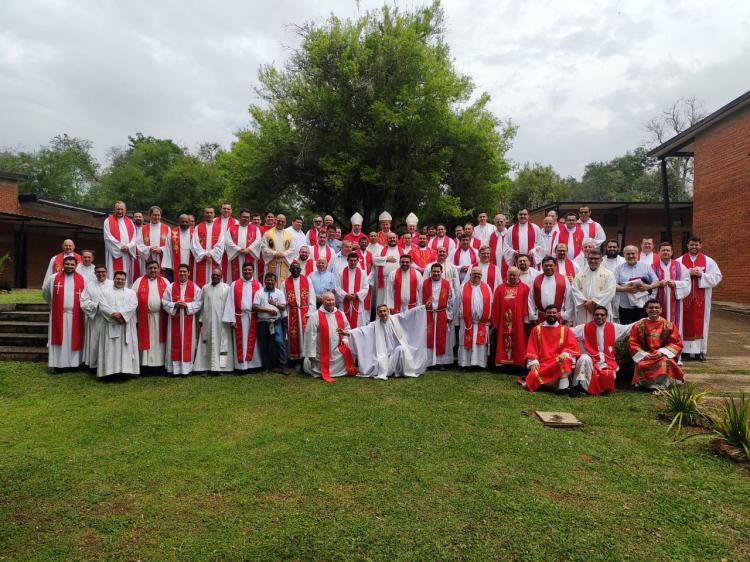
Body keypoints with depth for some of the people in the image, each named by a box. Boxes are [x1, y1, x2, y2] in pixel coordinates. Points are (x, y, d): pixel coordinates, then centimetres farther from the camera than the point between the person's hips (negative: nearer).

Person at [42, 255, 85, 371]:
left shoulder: (82, 279, 2)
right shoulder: (53, 278, 1)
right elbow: (45, 292, 16)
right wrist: (52, 303, 22)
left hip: (75, 315, 0)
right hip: (58, 314, 0)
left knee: (74, 338, 4)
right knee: (59, 338, 2)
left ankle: (74, 363, 10)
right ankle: (57, 364, 7)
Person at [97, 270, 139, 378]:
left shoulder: (131, 292, 12)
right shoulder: (106, 292, 11)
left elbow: (133, 306, -3)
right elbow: (103, 306, -3)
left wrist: (121, 314, -16)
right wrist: (114, 315, -16)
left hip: (127, 326, 0)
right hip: (111, 325, 0)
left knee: (126, 348, -2)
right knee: (111, 349, -3)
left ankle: (126, 370, 0)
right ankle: (110, 371, -2)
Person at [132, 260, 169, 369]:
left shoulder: (164, 282, 9)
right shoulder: (139, 281, 6)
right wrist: (134, 317, -6)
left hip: (160, 317, 1)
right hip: (144, 317, -1)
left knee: (159, 341, 6)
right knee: (146, 340, 3)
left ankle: (160, 363, 12)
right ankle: (145, 363, 10)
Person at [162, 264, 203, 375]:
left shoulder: (195, 287, 1)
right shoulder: (171, 287, 4)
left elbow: (199, 303, -2)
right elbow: (164, 301, 2)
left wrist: (187, 305, -16)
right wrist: (175, 304, -15)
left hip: (188, 320, -1)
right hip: (175, 319, 1)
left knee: (187, 343, 2)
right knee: (175, 343, 4)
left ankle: (186, 367, 9)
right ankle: (175, 368, 11)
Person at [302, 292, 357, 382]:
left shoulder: (340, 314, 4)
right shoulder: (315, 316, -12)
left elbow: (347, 328, 16)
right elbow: (310, 335, -12)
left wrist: (345, 339, -5)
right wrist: (311, 354, -12)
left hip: (339, 350, 4)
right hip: (323, 353, -4)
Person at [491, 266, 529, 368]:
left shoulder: (524, 288, 4)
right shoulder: (500, 288, 8)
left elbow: (526, 305, 1)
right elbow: (495, 306, 5)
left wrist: (526, 319, -5)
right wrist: (495, 321, 2)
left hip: (518, 321, -1)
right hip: (503, 321, 1)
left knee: (518, 342, 4)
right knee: (502, 342, 6)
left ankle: (519, 362, 10)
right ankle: (501, 362, 11)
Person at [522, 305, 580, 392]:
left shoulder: (565, 330, 12)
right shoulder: (536, 329, 13)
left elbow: (573, 346, 1)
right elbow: (532, 348, 7)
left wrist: (565, 354, -20)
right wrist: (534, 362, -7)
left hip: (559, 361, 0)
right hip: (542, 363, 0)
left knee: (564, 361, -37)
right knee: (533, 376, -29)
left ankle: (563, 386, -26)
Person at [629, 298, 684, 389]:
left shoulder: (669, 325, 4)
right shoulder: (639, 325, 4)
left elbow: (677, 343, 3)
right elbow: (632, 343, 3)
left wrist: (662, 352, -11)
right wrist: (643, 354, -12)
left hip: (663, 355, 0)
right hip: (645, 357, 0)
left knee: (665, 363, -34)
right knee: (641, 365, -32)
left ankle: (661, 385, -10)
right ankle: (645, 383, -3)